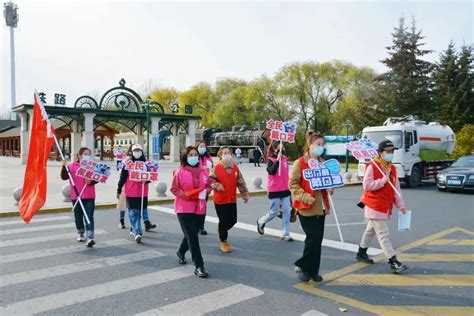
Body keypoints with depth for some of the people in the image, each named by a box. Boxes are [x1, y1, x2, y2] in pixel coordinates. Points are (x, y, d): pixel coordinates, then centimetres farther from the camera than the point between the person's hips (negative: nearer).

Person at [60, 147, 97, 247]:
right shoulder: (72, 166, 4)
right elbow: (64, 177, -3)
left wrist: (91, 182, -18)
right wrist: (64, 167, -16)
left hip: (89, 196, -1)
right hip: (76, 196, 1)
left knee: (89, 217, -9)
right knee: (78, 216, 14)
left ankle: (90, 238, -15)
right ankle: (80, 234, 35)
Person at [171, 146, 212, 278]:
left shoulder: (204, 170, 2)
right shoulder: (179, 172, -8)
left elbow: (209, 186, 11)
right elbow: (174, 189, -5)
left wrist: (205, 192, -11)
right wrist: (187, 195, -20)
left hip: (199, 208, 5)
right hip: (184, 208, -5)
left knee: (191, 234, 19)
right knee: (192, 236, -7)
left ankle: (181, 252, 48)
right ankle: (199, 266, -2)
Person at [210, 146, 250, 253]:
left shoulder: (235, 167, 4)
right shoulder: (216, 168, -10)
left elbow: (241, 182, 9)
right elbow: (210, 180, -8)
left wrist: (245, 194, 9)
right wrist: (216, 185, -26)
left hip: (232, 199, 5)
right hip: (220, 200, -5)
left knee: (233, 220, 9)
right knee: (224, 221, 0)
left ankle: (222, 229, 40)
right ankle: (223, 242, 20)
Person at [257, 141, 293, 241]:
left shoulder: (284, 158, 8)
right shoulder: (270, 160, -8)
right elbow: (271, 171, -26)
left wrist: (289, 186, 22)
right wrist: (277, 159, -25)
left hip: (285, 189, 5)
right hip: (274, 190, -5)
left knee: (287, 212, 2)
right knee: (274, 212, 3)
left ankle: (285, 234, 10)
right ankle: (261, 222, 31)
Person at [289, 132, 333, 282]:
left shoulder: (323, 163, 14)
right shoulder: (299, 163, -9)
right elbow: (293, 184, -12)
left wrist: (330, 188, 2)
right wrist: (305, 197, -24)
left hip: (320, 207, 7)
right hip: (306, 207, -7)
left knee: (317, 240, 10)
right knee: (313, 238, -10)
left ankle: (312, 271, 23)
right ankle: (302, 266, 10)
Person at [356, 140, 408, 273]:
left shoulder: (392, 168, 11)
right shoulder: (372, 166, -13)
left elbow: (396, 189, 12)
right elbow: (366, 185, -19)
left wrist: (401, 206, 9)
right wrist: (382, 181, -24)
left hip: (385, 206, 9)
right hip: (374, 206, -8)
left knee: (371, 230, 20)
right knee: (383, 234, -7)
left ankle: (361, 253, 35)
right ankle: (394, 262, -5)